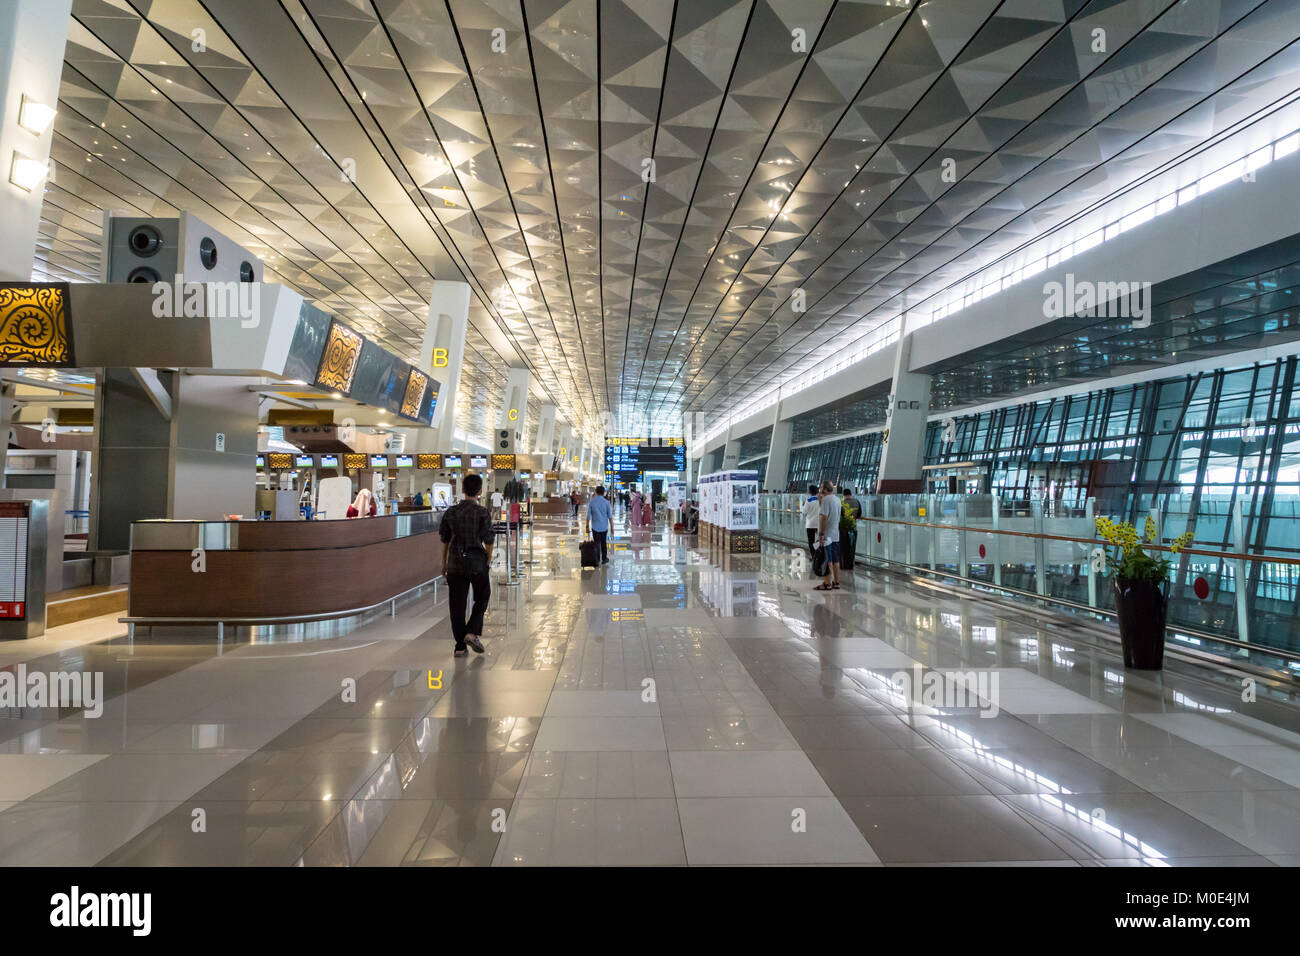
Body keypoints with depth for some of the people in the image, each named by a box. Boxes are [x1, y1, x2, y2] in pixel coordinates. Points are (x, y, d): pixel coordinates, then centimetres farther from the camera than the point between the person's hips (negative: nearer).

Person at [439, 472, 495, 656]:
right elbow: (488, 541, -10)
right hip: (477, 562, -3)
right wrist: (488, 561, 6)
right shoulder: (483, 513, -9)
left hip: (455, 564, 3)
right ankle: (472, 632, 2)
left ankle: (460, 646, 10)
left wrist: (444, 564, 17)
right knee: (481, 599, 17)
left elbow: (445, 540, 8)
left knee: (457, 605, 8)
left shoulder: (451, 512, 3)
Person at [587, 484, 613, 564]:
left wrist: (587, 526, 5)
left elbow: (588, 515, -4)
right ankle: (604, 559, 19)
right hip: (604, 526, 1)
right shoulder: (606, 502, -7)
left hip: (595, 527, -1)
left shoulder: (591, 502, -5)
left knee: (597, 543, 6)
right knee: (603, 543, 14)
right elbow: (610, 516, -5)